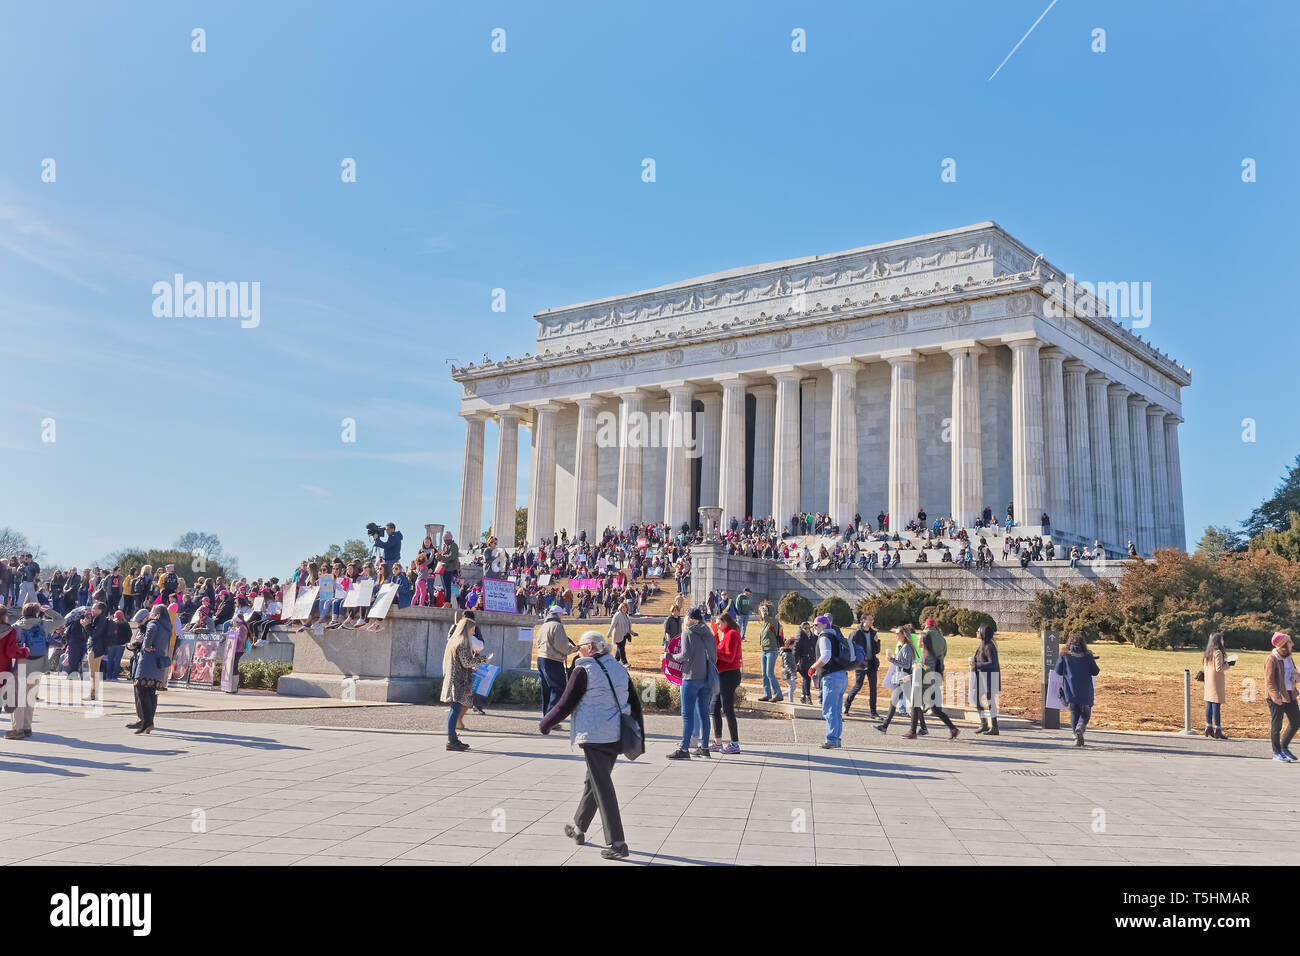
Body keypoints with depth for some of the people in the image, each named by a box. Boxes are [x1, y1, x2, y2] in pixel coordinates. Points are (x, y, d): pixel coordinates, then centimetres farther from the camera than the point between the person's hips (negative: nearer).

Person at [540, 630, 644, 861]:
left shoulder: (583, 671, -8)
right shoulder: (619, 668, 12)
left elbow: (565, 705, -7)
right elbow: (635, 704, 13)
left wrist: (545, 725, 9)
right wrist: (639, 737, 19)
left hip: (594, 735, -7)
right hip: (617, 736, 7)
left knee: (602, 788, -5)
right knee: (593, 781, 22)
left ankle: (617, 844, -10)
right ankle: (578, 828, 39)